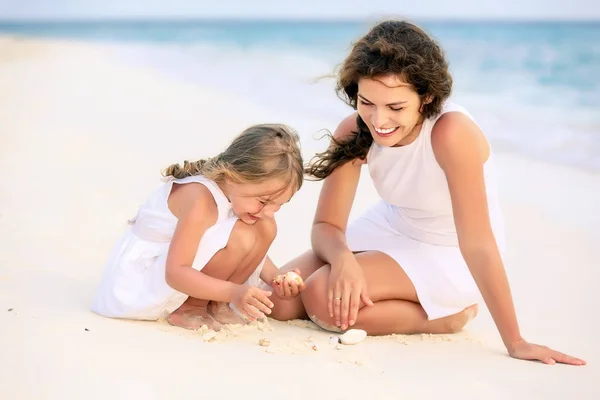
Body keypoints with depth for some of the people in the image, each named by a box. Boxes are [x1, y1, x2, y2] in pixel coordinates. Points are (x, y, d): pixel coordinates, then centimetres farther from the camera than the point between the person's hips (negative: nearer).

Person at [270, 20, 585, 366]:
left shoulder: (452, 133, -33)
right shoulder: (354, 132, -16)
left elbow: (478, 244, -30)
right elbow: (326, 225, -12)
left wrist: (515, 342, -26)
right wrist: (342, 258, -36)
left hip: (450, 258, -6)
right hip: (391, 230, 6)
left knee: (323, 298, -24)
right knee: (282, 299, -6)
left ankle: (447, 315, -4)